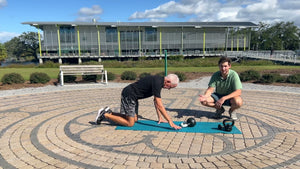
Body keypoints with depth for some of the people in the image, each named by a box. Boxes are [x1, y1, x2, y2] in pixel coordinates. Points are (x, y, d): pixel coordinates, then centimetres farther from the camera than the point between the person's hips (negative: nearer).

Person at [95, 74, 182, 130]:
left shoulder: (159, 81, 6)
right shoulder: (157, 83, -24)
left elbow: (156, 101, 15)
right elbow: (159, 105, -27)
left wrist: (160, 118, 13)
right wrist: (170, 122, -25)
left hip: (133, 96, 10)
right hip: (128, 95, -10)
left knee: (134, 119, 15)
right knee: (130, 123, -7)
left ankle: (109, 112, 19)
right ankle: (105, 115, 1)